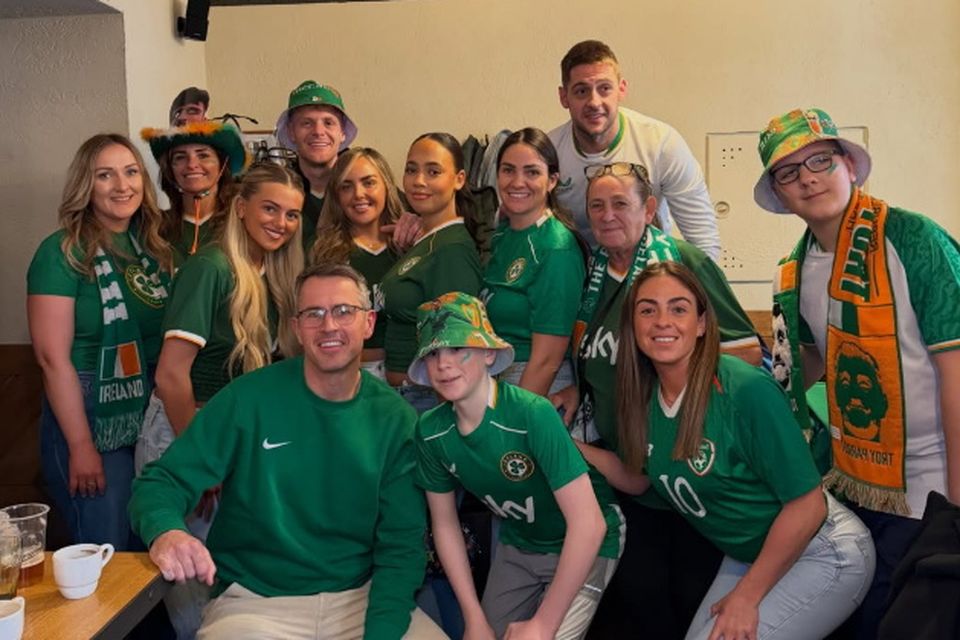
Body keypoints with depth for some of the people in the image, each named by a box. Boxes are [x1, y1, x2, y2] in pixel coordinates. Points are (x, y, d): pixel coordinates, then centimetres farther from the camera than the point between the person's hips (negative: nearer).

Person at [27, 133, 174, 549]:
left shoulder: (155, 246, 6)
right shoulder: (61, 252, -11)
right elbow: (53, 357, -14)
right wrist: (81, 446, -15)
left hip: (152, 418, 6)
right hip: (89, 419, -5)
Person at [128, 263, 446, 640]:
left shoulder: (395, 420, -3)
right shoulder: (249, 399, -9)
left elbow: (401, 543, -3)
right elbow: (162, 480, -6)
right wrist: (165, 532, -28)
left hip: (361, 596, 2)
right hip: (254, 602, -1)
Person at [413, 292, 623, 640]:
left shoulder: (533, 414, -32)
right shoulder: (431, 431, -14)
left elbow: (590, 524, -31)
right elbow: (445, 523, -1)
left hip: (583, 546, -4)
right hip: (517, 546, 5)